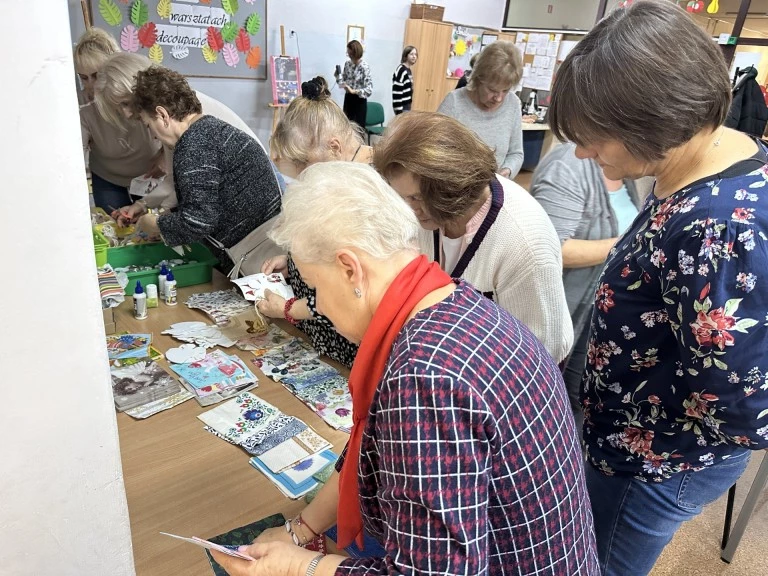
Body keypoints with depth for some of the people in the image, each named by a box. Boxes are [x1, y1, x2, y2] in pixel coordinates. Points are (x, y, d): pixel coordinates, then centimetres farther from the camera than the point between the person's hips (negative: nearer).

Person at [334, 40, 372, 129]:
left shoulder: (365, 67, -16)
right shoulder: (347, 64, 4)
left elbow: (369, 89, -21)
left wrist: (354, 91, -32)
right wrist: (338, 77, -7)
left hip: (359, 100, -6)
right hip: (348, 98, 6)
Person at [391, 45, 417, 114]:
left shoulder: (408, 70, 13)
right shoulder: (401, 70, -16)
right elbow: (396, 92, -21)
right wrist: (399, 111, -23)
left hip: (407, 105, 10)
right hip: (402, 107, -10)